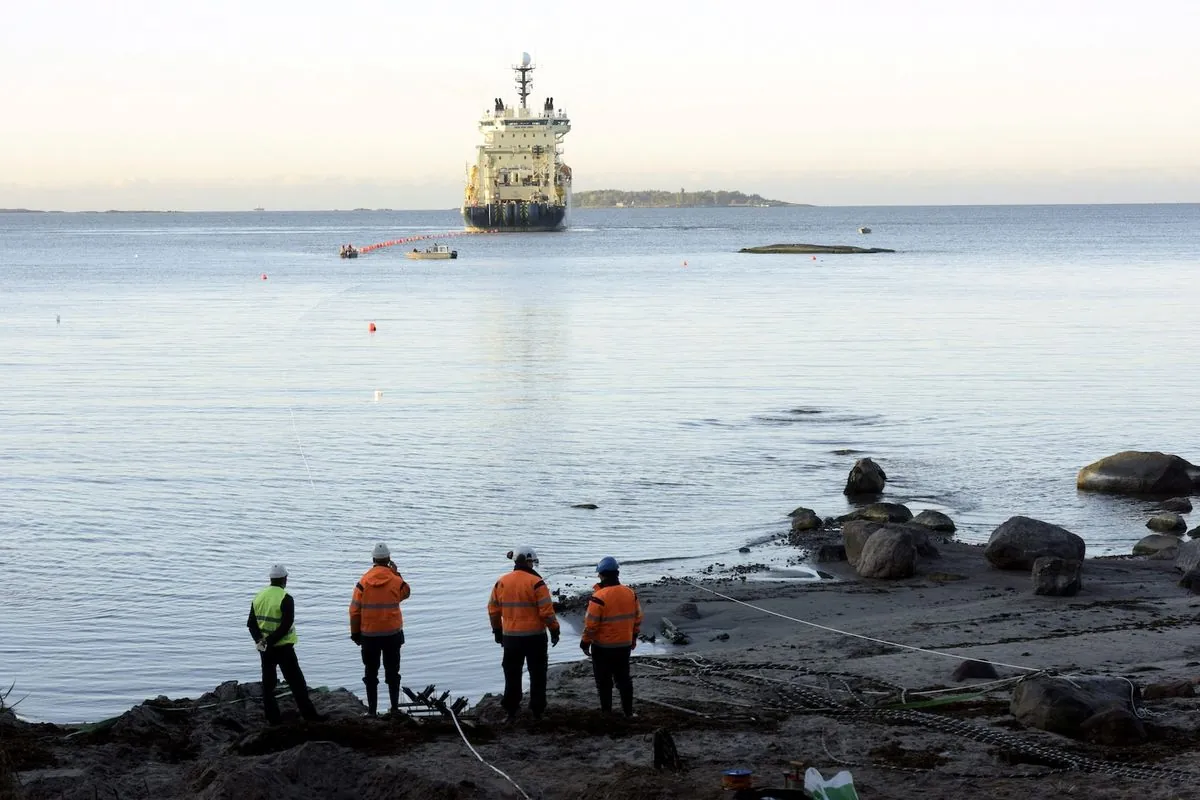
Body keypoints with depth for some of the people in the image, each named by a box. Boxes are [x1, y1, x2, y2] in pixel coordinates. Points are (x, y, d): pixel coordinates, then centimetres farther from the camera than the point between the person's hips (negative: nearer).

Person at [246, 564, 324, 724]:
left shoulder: (259, 597, 6)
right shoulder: (285, 598, -15)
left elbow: (251, 623, 5)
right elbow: (286, 625, -22)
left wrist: (259, 639, -5)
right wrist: (271, 641, -17)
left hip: (265, 649, 6)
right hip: (283, 647, -6)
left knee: (268, 683, 11)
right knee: (296, 681, 1)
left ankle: (272, 717, 11)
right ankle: (308, 713, 3)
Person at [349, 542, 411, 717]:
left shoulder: (363, 582, -8)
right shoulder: (396, 581, -8)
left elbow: (355, 610, -5)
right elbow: (406, 593, 15)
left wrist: (355, 633, 5)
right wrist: (396, 573, 15)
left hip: (369, 635, 0)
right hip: (393, 633, 0)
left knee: (371, 672, 9)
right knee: (392, 671, 11)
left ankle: (372, 708, 10)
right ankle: (395, 707, 11)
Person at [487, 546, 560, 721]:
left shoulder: (501, 582, 2)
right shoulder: (536, 583, -13)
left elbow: (493, 609, 9)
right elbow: (546, 610, -14)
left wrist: (497, 631, 20)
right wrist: (554, 630, -3)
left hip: (510, 636, 4)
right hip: (535, 636, -4)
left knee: (512, 675, 13)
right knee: (537, 674, 8)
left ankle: (511, 711, 15)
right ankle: (537, 711, 10)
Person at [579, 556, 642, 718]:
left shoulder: (599, 597, -20)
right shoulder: (630, 594, 0)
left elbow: (590, 624, -18)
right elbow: (637, 618, 9)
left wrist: (585, 642, -5)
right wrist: (633, 637, 22)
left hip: (603, 647, -5)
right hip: (625, 645, 5)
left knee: (604, 681, 5)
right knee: (623, 678, 15)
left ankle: (606, 712, 9)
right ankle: (628, 711, 18)